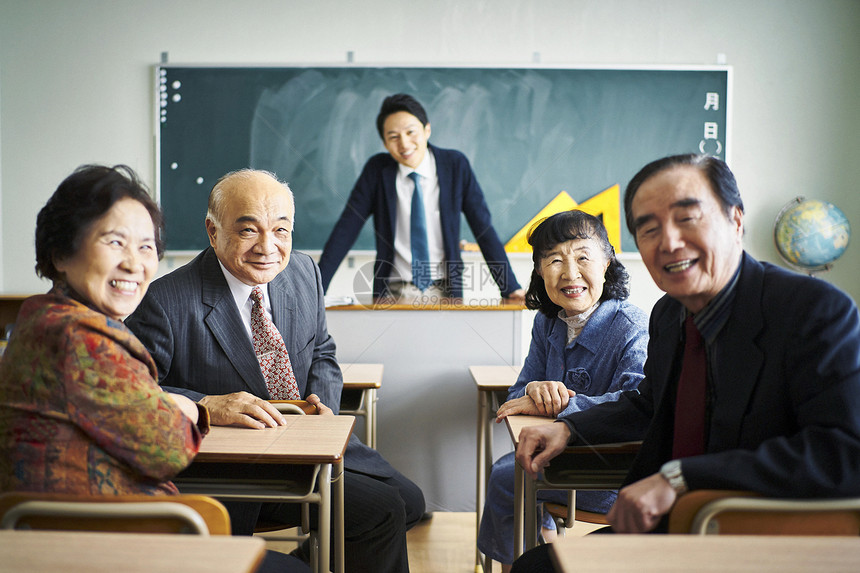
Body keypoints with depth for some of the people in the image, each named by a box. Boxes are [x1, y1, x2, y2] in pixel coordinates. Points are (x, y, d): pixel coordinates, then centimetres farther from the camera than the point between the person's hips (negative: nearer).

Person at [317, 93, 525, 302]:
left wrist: (511, 288, -6)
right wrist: (315, 290, -7)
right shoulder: (377, 170, 0)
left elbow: (484, 228, 1)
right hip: (393, 292, 0)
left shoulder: (456, 165, 0)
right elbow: (345, 230, 0)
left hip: (444, 292, 1)